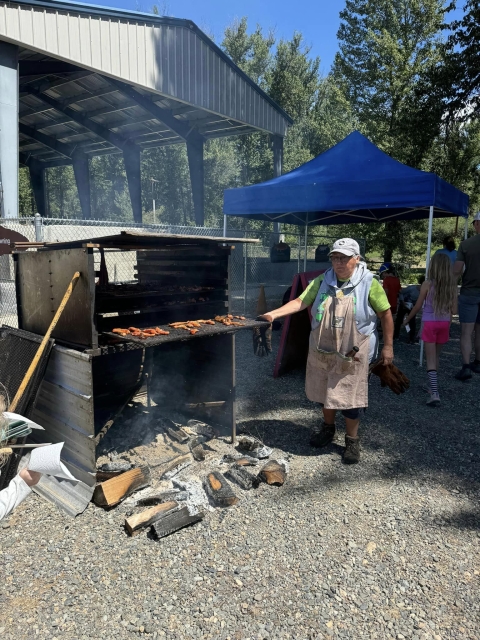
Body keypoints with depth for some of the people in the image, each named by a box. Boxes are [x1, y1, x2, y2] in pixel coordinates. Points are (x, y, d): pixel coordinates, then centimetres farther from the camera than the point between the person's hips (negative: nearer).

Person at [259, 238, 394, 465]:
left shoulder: (369, 283, -9)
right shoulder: (322, 281, 0)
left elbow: (385, 314, -3)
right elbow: (300, 302, -7)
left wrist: (388, 346, -3)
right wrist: (274, 313, -21)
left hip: (352, 353, -4)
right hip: (322, 350, 4)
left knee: (349, 396, 2)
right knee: (324, 391, 18)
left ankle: (352, 441, 24)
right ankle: (328, 427, 43)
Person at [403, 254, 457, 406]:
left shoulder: (427, 284, -11)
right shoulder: (452, 286, -1)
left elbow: (417, 307, -4)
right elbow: (453, 310, 1)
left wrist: (407, 319, 12)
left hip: (430, 323, -4)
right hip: (444, 323, 4)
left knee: (431, 359, -2)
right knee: (436, 356, 21)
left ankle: (435, 394, -12)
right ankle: (432, 386, 32)